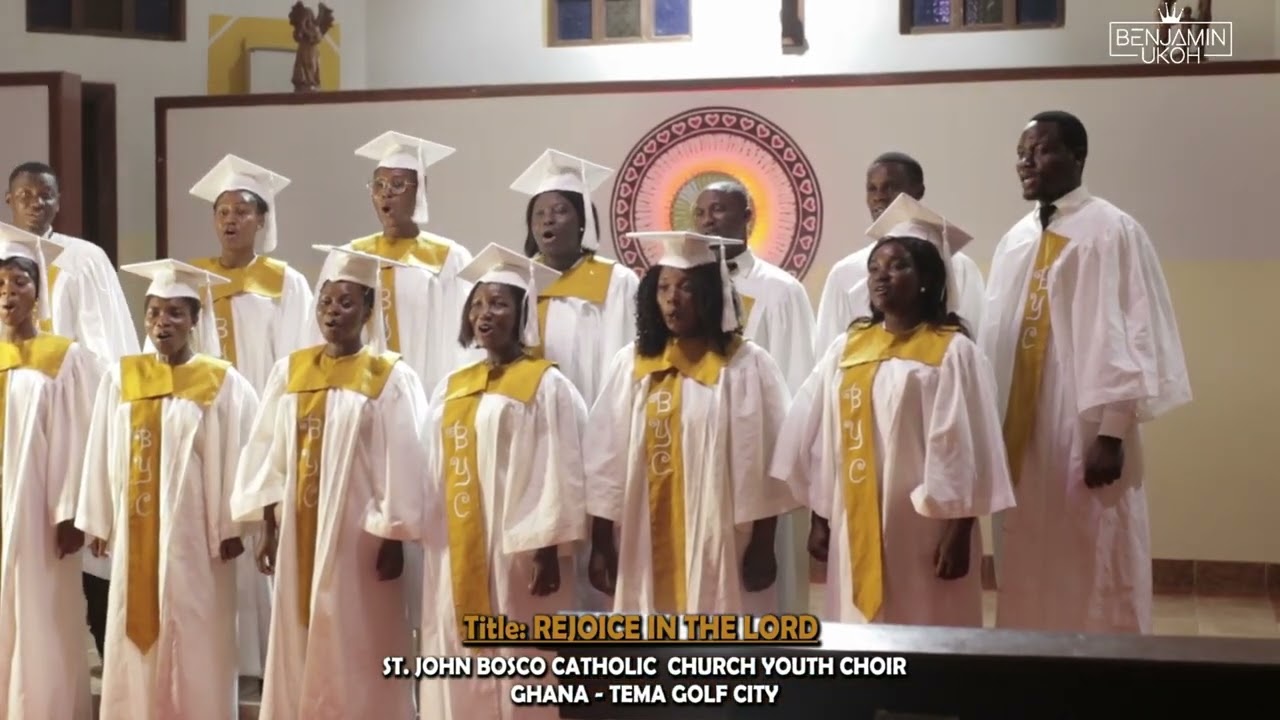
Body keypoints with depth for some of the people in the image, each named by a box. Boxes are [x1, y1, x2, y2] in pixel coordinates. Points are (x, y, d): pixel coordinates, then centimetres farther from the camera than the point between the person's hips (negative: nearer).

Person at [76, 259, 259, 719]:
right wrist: (99, 522, 5)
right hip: (135, 534, 3)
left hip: (196, 532, -3)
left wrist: (231, 526, -6)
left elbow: (235, 456, -4)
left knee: (195, 643, 2)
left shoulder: (223, 383, -5)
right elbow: (103, 456, 6)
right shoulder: (119, 379, 4)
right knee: (137, 644, 7)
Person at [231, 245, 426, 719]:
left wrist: (393, 539, -11)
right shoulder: (289, 371, 7)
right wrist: (267, 530, 3)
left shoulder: (392, 379, -6)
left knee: (354, 655, 1)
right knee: (298, 651, 9)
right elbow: (268, 452, 7)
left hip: (359, 534, -4)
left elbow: (402, 463, -9)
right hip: (298, 532, 4)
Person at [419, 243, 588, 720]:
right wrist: (433, 550, 10)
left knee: (518, 676, -1)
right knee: (460, 674, 8)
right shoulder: (451, 389, 13)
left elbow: (558, 473, -9)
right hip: (456, 557, 6)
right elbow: (436, 474, 14)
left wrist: (548, 552, -14)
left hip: (518, 550, -6)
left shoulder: (546, 385, -4)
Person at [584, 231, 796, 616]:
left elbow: (763, 460, -3)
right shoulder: (631, 364, 6)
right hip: (646, 549, 3)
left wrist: (762, 546, -5)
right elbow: (606, 457, 5)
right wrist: (600, 544, 3)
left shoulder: (747, 365, -3)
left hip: (720, 548, -3)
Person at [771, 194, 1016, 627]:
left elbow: (965, 449, -7)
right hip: (856, 528, 4)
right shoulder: (846, 348, 9)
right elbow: (822, 438, 10)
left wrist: (958, 533, -11)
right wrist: (819, 520, 8)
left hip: (923, 528, -4)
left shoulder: (952, 352, -4)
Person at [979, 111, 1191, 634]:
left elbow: (1131, 335, -11)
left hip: (1085, 433, -6)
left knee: (1093, 577, 1)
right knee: (1029, 574, 12)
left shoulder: (1113, 232, -7)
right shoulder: (1014, 241, 12)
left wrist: (1111, 434, -16)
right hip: (1020, 435, 6)